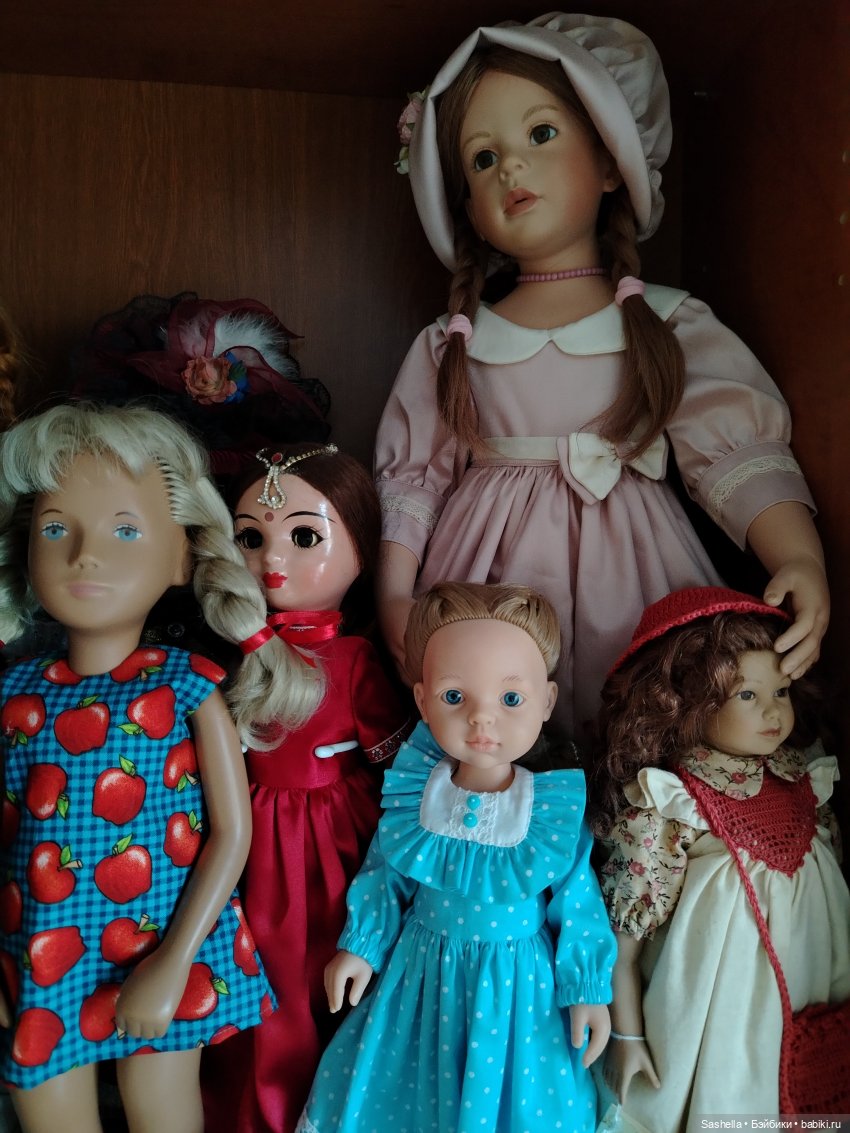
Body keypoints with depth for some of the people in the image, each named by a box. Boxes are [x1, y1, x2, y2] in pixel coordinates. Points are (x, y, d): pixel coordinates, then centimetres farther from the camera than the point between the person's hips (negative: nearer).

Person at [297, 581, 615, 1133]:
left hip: (521, 986, -2)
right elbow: (384, 876, 2)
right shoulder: (412, 796, -14)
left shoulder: (556, 810, -18)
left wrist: (589, 989, -4)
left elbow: (578, 905, -8)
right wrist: (360, 945, 5)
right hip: (422, 977, 2)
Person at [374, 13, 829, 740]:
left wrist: (798, 558, -21)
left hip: (621, 573, 0)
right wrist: (395, 597, -2)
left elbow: (741, 449, -6)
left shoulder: (668, 323, 2)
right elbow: (412, 476, 7)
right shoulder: (451, 345, 7)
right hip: (489, 575, 1)